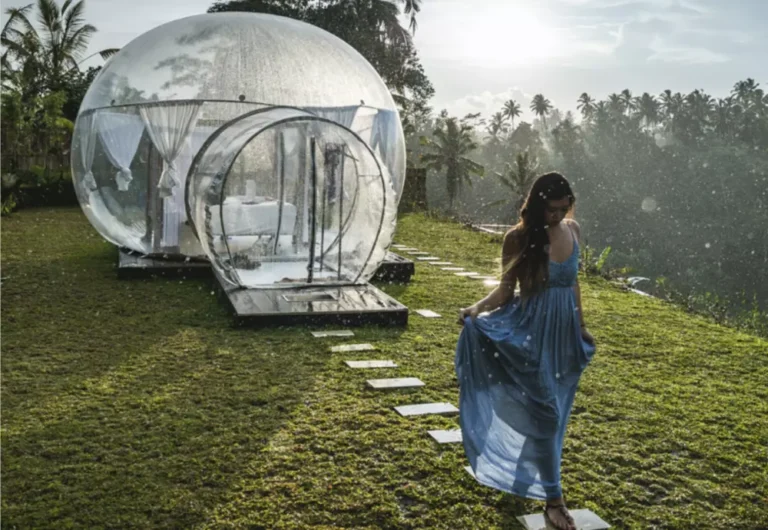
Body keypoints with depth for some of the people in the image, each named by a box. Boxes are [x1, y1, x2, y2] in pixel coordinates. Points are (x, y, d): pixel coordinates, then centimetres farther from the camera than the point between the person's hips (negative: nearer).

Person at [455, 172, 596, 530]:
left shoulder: (572, 230, 3)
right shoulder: (519, 238, -12)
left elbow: (572, 281, 14)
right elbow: (505, 290, -9)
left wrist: (581, 326, 19)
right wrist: (477, 309, -27)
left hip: (565, 330, 6)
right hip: (534, 332, -5)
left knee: (549, 410, 15)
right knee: (545, 411, -3)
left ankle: (519, 471, 36)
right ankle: (553, 498, 9)